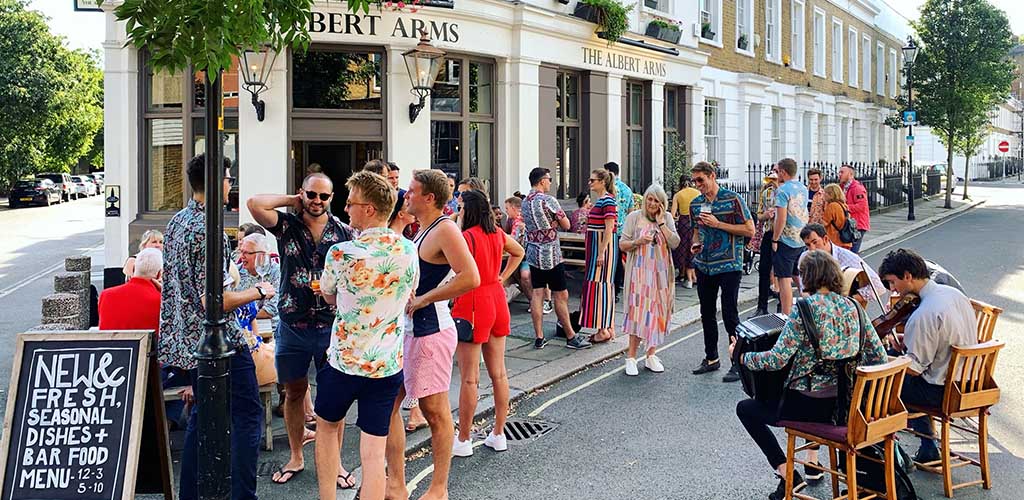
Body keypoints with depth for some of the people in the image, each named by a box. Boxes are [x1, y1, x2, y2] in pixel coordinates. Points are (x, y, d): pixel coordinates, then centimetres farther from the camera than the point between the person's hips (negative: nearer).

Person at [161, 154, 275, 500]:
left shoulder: (176, 222, 10)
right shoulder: (207, 230, -20)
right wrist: (258, 292, -9)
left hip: (185, 339, 10)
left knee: (202, 414, 18)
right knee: (247, 415, -1)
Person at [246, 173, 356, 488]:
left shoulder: (344, 233, 3)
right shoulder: (287, 226, 2)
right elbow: (255, 204, -14)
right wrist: (292, 201, -4)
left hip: (331, 325, -1)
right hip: (292, 325, 1)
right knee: (294, 392, 12)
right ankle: (296, 458, 28)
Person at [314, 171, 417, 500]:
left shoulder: (341, 253, -15)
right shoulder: (408, 250, -3)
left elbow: (329, 298, 4)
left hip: (344, 362, -2)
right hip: (388, 366, 2)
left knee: (327, 426, 23)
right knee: (374, 451, 4)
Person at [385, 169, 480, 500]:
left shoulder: (445, 229, -14)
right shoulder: (423, 231, 16)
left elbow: (470, 277, -26)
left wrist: (422, 300, -20)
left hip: (430, 330, -10)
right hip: (406, 329, 10)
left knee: (434, 411, 2)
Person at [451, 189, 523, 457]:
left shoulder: (466, 237, -18)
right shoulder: (497, 233, 6)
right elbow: (519, 252, 24)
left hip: (473, 306, -8)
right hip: (497, 300, 8)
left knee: (469, 378, 0)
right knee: (498, 373, 12)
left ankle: (463, 440, 9)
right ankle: (499, 434, 21)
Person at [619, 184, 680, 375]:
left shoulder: (667, 218, 7)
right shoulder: (634, 217, 1)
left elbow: (675, 243, -3)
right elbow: (622, 244, 0)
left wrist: (661, 223, -7)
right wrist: (638, 242, -18)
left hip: (661, 273, 3)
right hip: (640, 272, -3)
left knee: (656, 312, 6)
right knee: (638, 312, -6)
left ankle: (651, 356, 17)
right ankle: (631, 358, 0)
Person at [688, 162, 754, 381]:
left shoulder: (732, 199, -8)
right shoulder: (695, 204, 10)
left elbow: (750, 230, -10)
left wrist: (718, 224, -16)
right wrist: (695, 243, 3)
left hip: (728, 264, -6)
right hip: (704, 265, 6)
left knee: (729, 314, -6)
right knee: (706, 313, 12)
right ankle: (711, 358, 25)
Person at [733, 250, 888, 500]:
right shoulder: (853, 307, 3)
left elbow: (777, 359, -20)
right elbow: (879, 357, 4)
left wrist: (741, 356, -5)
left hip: (811, 407, -7)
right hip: (845, 402, 7)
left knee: (745, 409, 15)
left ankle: (788, 475, 6)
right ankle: (813, 462, 38)